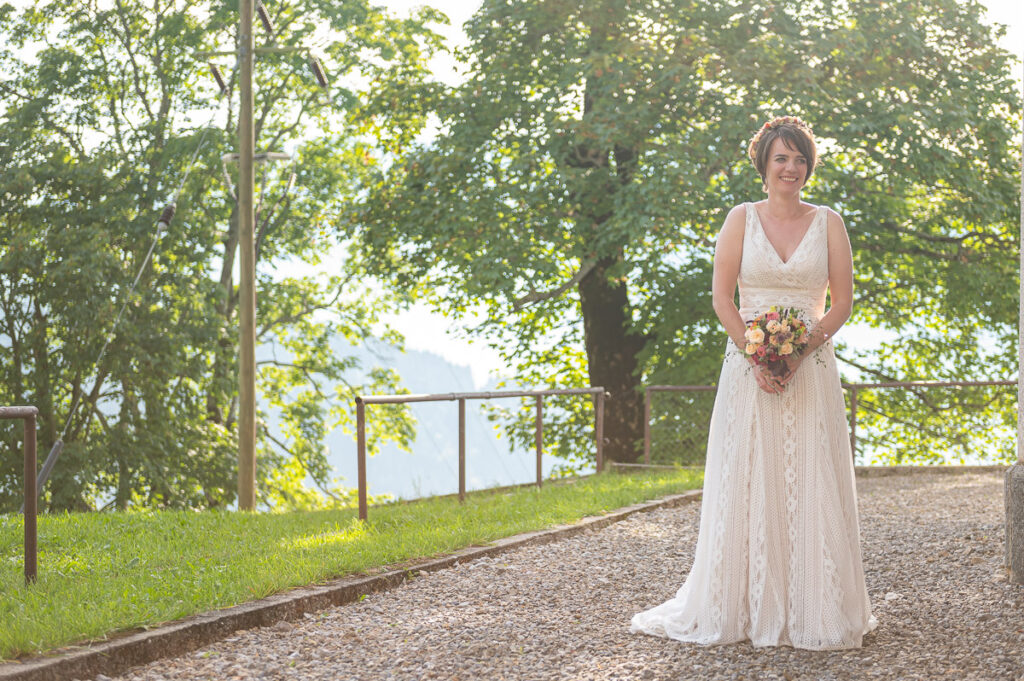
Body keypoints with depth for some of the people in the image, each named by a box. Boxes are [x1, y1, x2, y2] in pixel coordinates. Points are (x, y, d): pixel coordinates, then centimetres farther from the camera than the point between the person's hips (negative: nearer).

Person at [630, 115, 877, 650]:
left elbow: (843, 302, 3)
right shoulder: (741, 219, 5)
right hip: (749, 365, 0)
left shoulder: (829, 223, 7)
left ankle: (813, 609, 6)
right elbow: (721, 296, 0)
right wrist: (756, 355, -12)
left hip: (811, 367, 0)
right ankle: (742, 606, 6)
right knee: (746, 483, -1)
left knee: (810, 485, -1)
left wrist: (800, 354, -11)